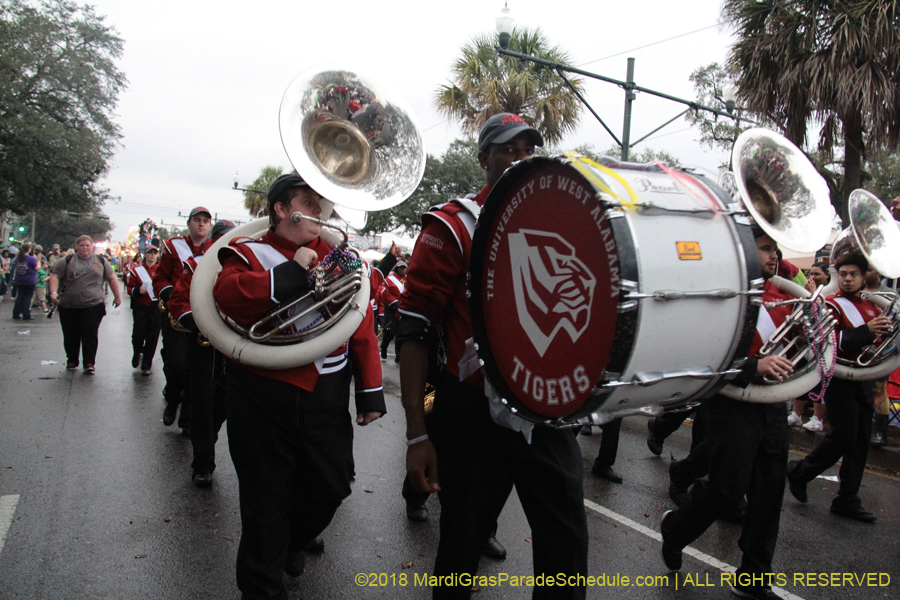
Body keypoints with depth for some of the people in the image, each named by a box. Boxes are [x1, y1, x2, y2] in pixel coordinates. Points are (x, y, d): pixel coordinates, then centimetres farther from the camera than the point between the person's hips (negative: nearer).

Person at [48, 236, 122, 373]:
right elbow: (55, 276, 0)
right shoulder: (67, 262, 6)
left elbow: (112, 279, 15)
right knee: (71, 335, 8)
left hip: (93, 306, -1)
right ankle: (71, 361, 22)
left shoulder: (101, 261, 9)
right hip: (69, 306, 1)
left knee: (90, 334, -5)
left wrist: (117, 297, 14)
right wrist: (53, 292, -16)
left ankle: (89, 363, 1)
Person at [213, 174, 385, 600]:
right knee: (267, 496, 9)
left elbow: (362, 325, 7)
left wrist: (370, 390, 2)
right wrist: (293, 272, -20)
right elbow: (227, 296, -19)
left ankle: (293, 543, 44)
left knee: (331, 488, 12)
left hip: (327, 395, 4)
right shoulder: (249, 253, 2)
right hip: (264, 395, -3)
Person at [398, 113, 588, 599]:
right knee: (463, 544, 14)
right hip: (474, 411, -4)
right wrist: (417, 434, -14)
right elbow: (414, 330, -10)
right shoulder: (452, 226, -6)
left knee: (567, 541, 12)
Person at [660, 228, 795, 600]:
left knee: (768, 492, 10)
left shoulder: (778, 294, 12)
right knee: (727, 490, 0)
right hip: (732, 404, -7)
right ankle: (674, 530, 29)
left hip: (772, 403, 7)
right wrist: (755, 366, -30)